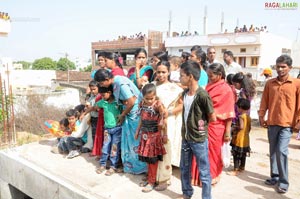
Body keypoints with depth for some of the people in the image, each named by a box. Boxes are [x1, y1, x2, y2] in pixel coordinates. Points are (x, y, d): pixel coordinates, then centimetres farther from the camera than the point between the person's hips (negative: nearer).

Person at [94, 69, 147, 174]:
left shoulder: (121, 84, -24)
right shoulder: (116, 82, 3)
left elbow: (131, 102, -23)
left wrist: (122, 115, -10)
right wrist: (122, 115, 5)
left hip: (135, 114, -9)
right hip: (128, 114, 9)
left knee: (135, 141, 3)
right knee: (127, 140, 14)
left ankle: (139, 167, 18)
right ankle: (130, 165, 28)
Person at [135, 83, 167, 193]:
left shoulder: (158, 104, -17)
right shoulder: (142, 104, 3)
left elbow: (164, 114, -32)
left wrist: (163, 120, -52)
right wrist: (138, 131, 19)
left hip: (154, 135, -6)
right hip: (145, 134, 6)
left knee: (152, 159, 4)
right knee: (147, 158, 15)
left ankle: (151, 182, 18)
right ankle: (150, 178, 32)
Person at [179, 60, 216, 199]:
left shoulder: (202, 95, -21)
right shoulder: (184, 93, 2)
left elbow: (212, 118, -13)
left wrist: (201, 122, -1)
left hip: (199, 139, -7)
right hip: (186, 138, 8)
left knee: (204, 172, 7)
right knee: (184, 168, 21)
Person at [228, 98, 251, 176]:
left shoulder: (241, 116, -17)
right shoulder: (248, 117, 7)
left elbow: (241, 126, -27)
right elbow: (249, 128, 12)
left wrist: (235, 129, -11)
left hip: (239, 139, -8)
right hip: (246, 139, 9)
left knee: (236, 155, -3)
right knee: (243, 155, 19)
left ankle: (235, 170, -1)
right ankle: (242, 167, 30)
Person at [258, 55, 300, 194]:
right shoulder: (269, 83, 6)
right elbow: (264, 101, 9)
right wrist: (261, 116, 5)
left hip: (287, 124, -4)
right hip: (272, 123, 4)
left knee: (281, 151, -10)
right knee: (273, 151, 12)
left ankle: (284, 181, 5)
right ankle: (274, 176, 27)